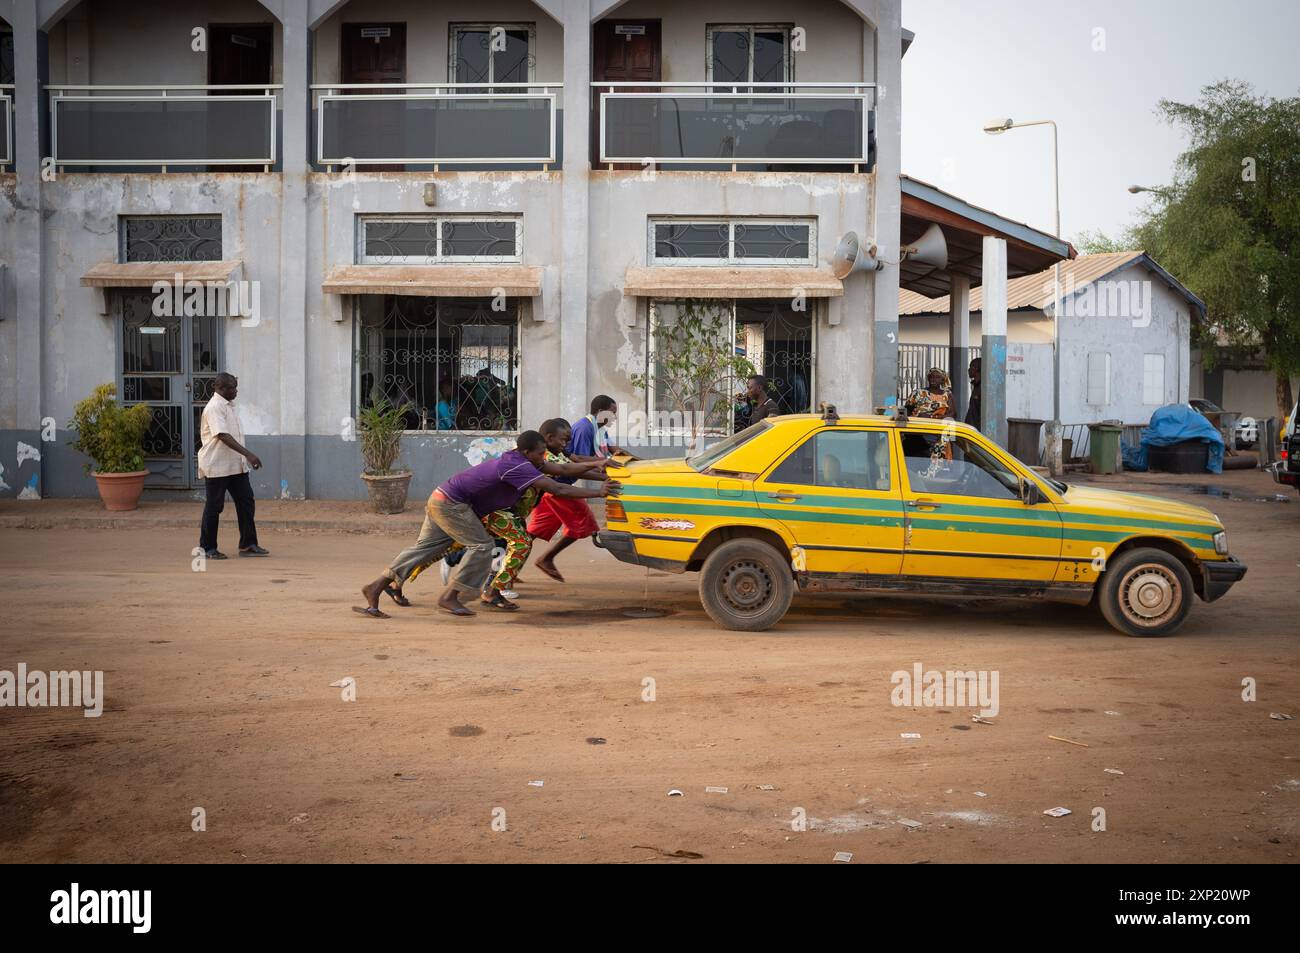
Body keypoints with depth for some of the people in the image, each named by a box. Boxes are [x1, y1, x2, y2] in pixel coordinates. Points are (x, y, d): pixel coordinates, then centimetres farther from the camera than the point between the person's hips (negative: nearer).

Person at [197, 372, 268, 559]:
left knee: (246, 502, 5)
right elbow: (223, 436, -27)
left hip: (236, 465, 9)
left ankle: (248, 544, 10)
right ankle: (207, 548, 10)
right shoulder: (214, 407, -16)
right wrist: (248, 454, -32)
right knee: (214, 506, 0)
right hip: (217, 466, -9)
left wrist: (246, 457, 17)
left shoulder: (230, 405, 13)